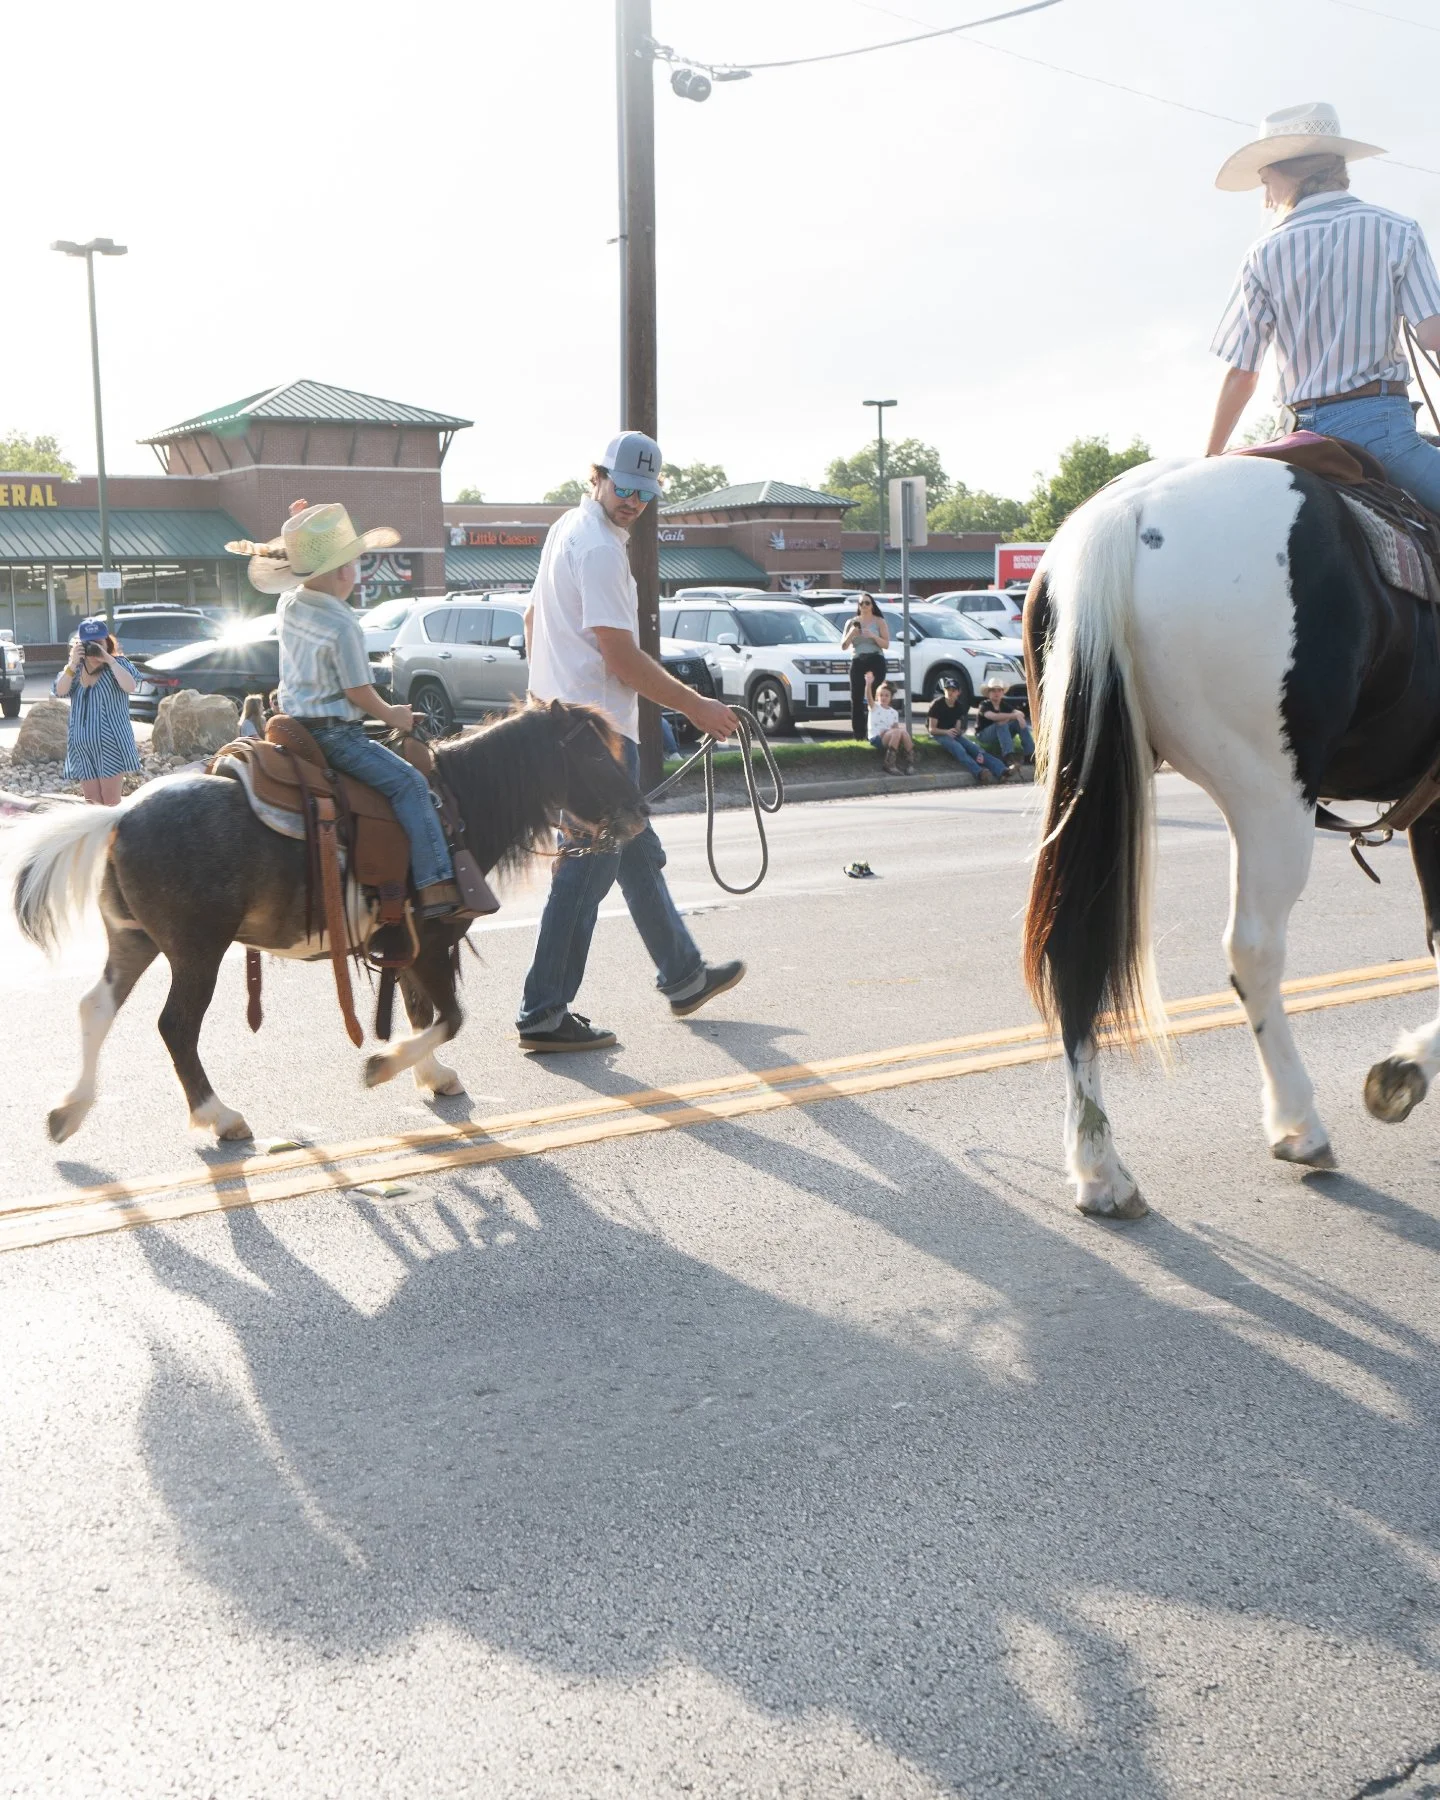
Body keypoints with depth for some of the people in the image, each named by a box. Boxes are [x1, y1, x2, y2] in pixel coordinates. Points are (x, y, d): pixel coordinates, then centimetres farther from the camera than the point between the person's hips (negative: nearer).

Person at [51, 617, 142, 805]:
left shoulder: (117, 664, -2)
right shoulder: (75, 669, 11)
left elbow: (130, 686, -22)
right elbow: (59, 692, -5)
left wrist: (109, 660, -22)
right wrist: (72, 664, -14)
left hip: (111, 745, -5)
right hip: (82, 746, 5)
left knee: (111, 803, -4)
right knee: (92, 803, 8)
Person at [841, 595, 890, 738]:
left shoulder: (879, 621, 6)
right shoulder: (851, 622, 14)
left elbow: (886, 644, -1)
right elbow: (843, 646, 10)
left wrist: (873, 636, -17)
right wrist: (851, 634, -8)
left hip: (875, 662, -3)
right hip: (857, 662, 3)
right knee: (856, 699, -4)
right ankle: (858, 733, -2)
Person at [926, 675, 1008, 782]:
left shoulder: (959, 706, 7)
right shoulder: (937, 704, -10)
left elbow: (958, 728, 7)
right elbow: (932, 729, -12)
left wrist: (957, 732, -18)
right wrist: (947, 732, -30)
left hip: (953, 734, 5)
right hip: (939, 734, -5)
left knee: (974, 747, -23)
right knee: (958, 748, -36)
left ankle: (1002, 771, -45)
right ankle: (979, 773, -61)